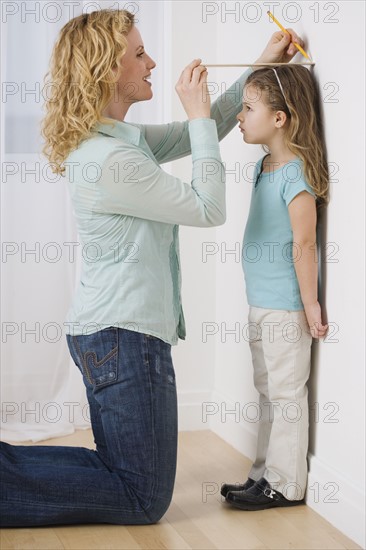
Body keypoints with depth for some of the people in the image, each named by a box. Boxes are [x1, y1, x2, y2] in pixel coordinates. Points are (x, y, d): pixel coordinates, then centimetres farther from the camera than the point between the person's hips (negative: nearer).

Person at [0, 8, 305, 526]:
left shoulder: (124, 138, 10)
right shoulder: (108, 160, -21)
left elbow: (204, 131, 20)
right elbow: (209, 208, -15)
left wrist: (261, 66, 15)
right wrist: (199, 115, -11)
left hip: (108, 332, 10)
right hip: (125, 336, -10)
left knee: (122, 477, 18)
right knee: (144, 499, 0)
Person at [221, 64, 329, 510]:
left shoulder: (295, 173, -19)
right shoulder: (264, 165, 8)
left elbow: (304, 245, -20)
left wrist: (310, 306, -18)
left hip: (285, 306, -9)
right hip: (260, 303, 9)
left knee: (285, 393, 1)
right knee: (267, 391, 17)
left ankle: (286, 486, 12)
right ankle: (265, 475, 29)